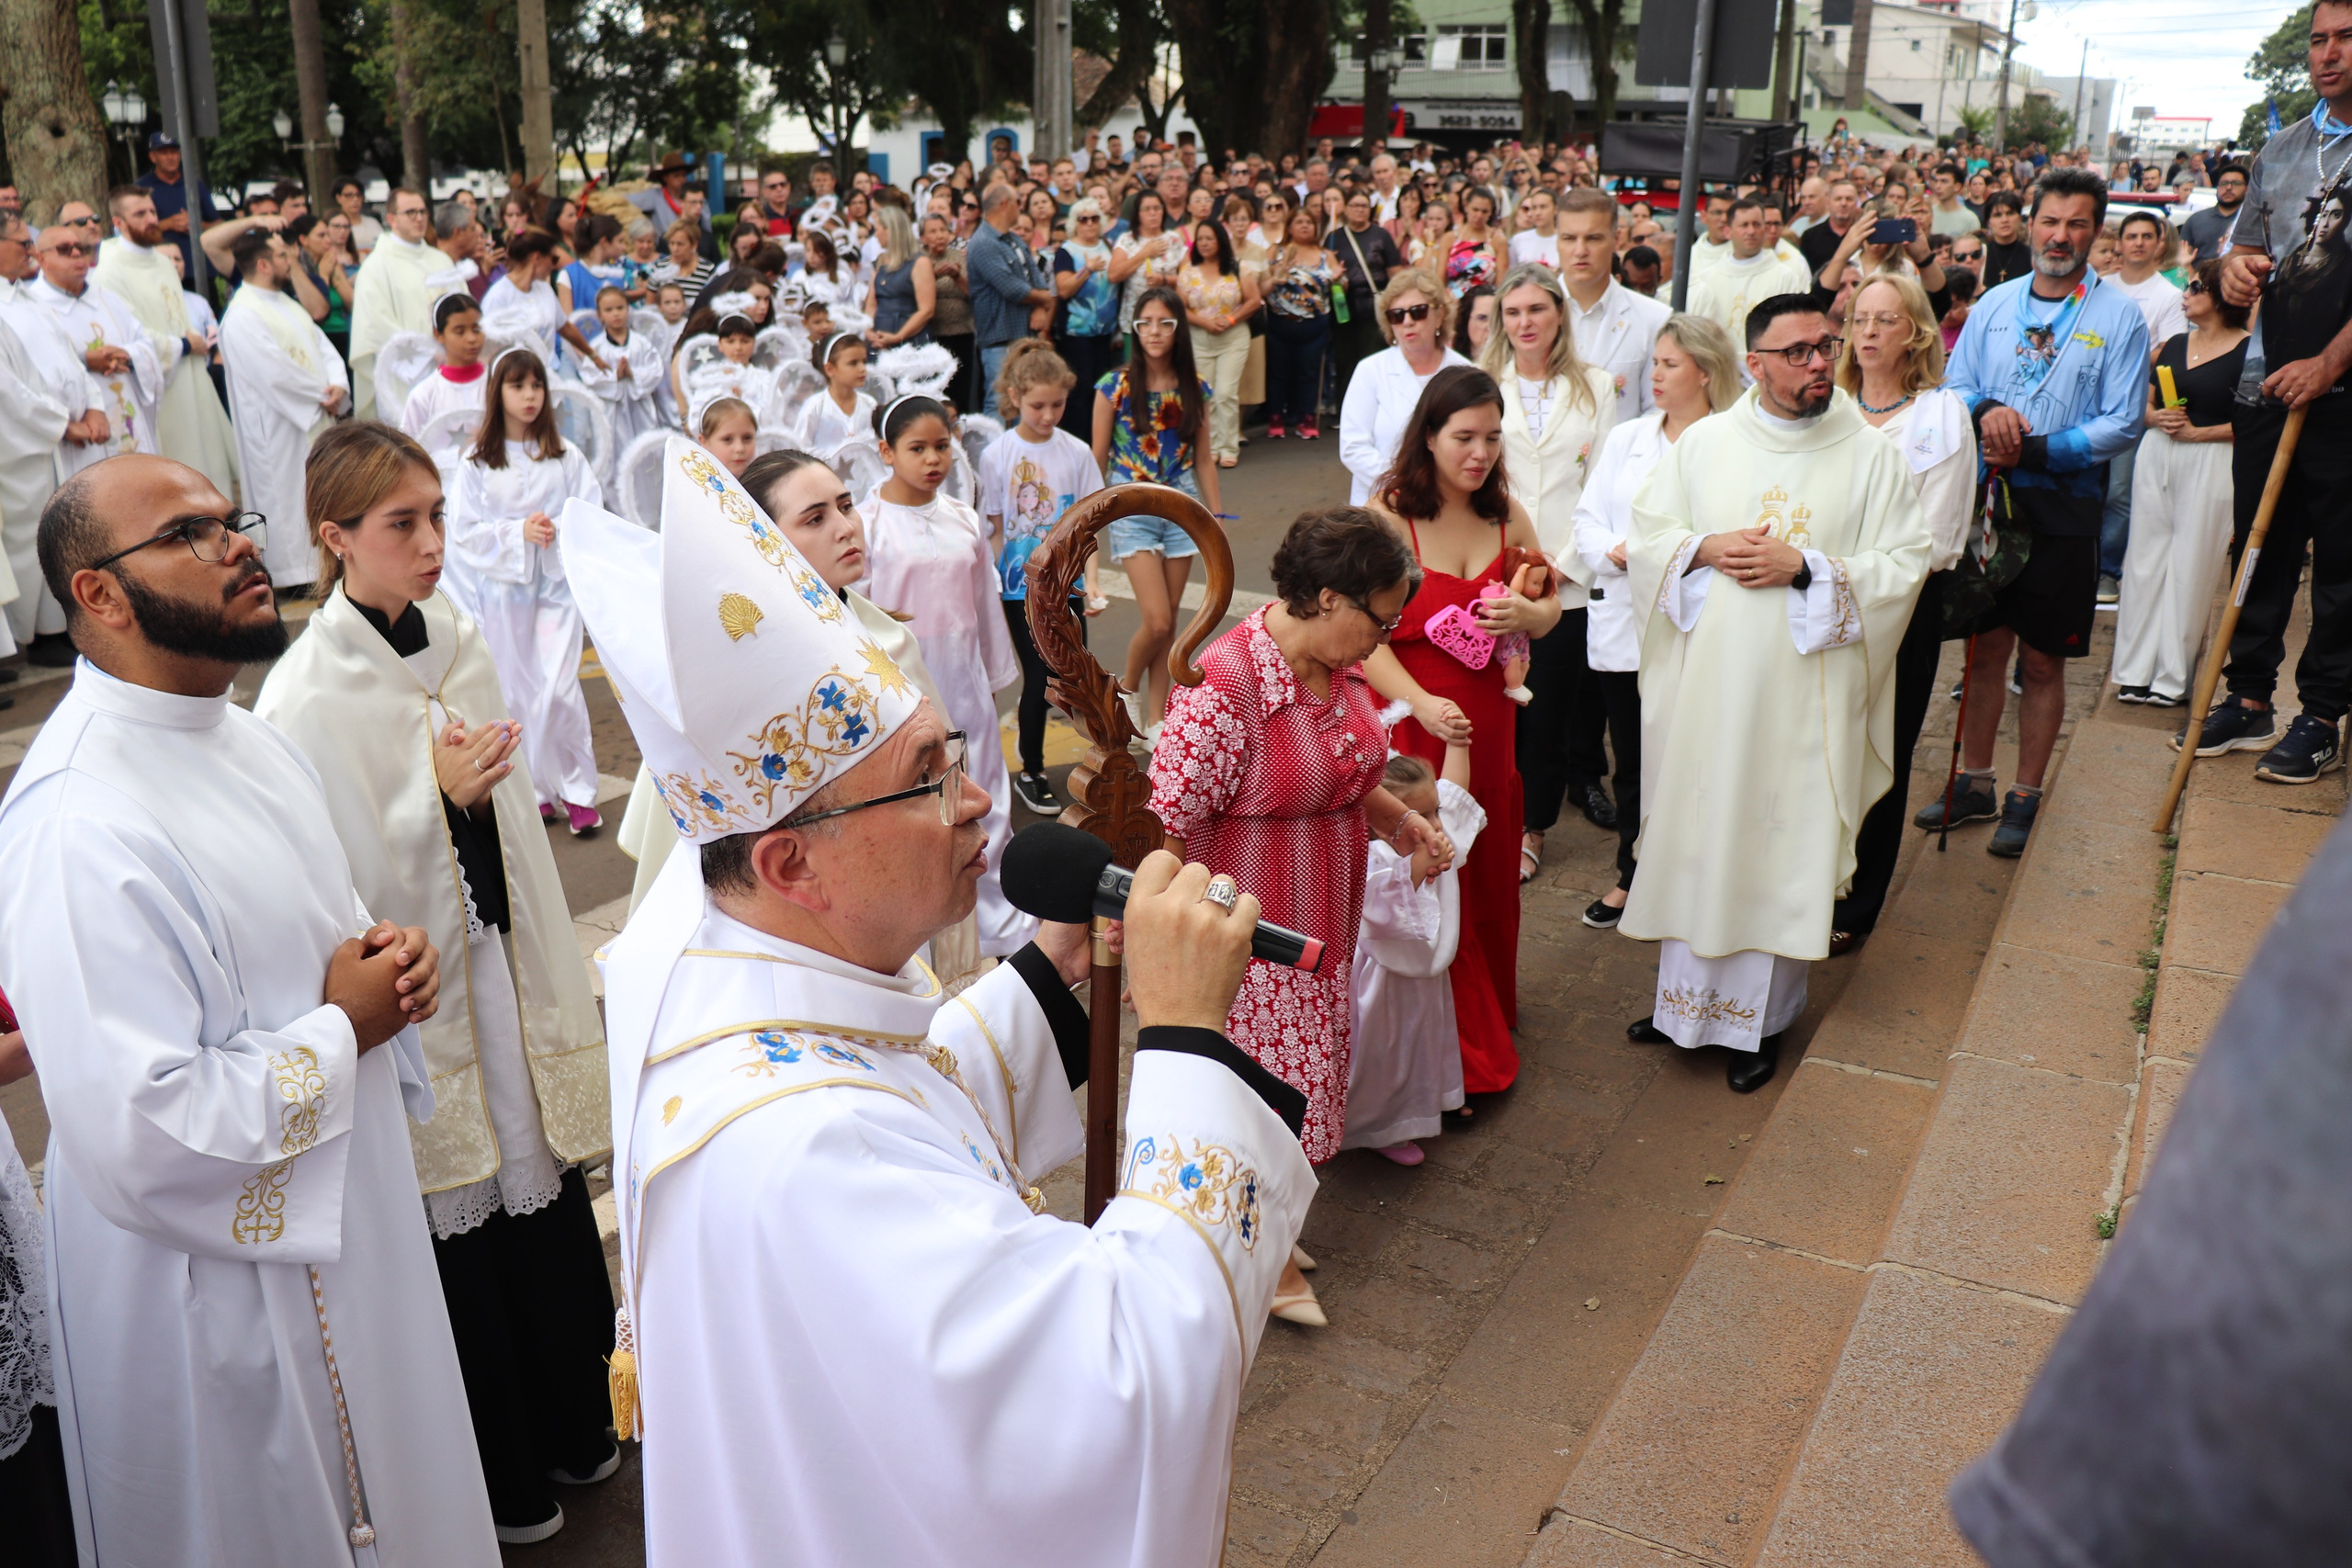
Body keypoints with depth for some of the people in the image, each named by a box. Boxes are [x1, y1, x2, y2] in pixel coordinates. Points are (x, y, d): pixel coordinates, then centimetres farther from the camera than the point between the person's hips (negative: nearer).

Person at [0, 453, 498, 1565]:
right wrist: (340, 1029, -20)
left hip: (351, 1219, 9)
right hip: (222, 1294, -8)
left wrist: (390, 964, -3)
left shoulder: (240, 736, 4)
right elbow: (137, 1139, -32)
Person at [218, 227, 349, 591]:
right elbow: (276, 371, -23)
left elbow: (323, 345, 9)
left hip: (316, 421, 9)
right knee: (286, 492, -2)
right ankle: (294, 571, 4)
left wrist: (338, 384, -10)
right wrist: (322, 396, -14)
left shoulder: (285, 303, 14)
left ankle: (321, 562, 20)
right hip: (278, 428, -9)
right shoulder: (241, 317, -15)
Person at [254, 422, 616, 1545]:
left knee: (542, 1189, 15)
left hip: (503, 967, 6)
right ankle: (500, 1476, 30)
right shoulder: (305, 698, -18)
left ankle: (569, 1425, 37)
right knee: (460, 1228, 9)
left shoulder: (456, 640, 2)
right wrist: (438, 800, -26)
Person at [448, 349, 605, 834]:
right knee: (515, 696, 6)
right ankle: (535, 790, 18)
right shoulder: (476, 461, 2)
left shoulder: (565, 457, 4)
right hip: (502, 588, 1)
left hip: (556, 586, -1)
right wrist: (518, 533, -16)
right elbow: (464, 531, -3)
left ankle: (576, 790, 2)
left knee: (558, 690, -10)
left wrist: (562, 532, -18)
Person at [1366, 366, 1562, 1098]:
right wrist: (1422, 705, -28)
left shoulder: (1507, 513, 4)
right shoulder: (1389, 516, -14)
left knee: (1488, 868, 14)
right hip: (1412, 719, -5)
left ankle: (1488, 1009, 37)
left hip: (1488, 721, 5)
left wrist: (1526, 613, -10)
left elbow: (1548, 610, 14)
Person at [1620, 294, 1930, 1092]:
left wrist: (1803, 566, -18)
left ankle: (1762, 1017, 19)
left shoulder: (1872, 456, -2)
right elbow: (1645, 536, 7)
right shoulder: (1704, 443, 4)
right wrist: (1706, 549, -12)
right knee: (1696, 833, 9)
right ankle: (1686, 995, 26)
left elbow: (1903, 567, -6)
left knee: (1784, 843, 4)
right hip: (1704, 682, 2)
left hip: (1803, 691, -2)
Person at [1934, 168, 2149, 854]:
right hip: (1986, 495, 3)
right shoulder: (1995, 304, 10)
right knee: (1985, 645, 9)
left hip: (2062, 507, -3)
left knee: (2042, 661, 3)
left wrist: (2038, 451, -18)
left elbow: (2123, 423, -7)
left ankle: (2025, 799, 14)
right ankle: (1974, 785, 21)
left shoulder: (2120, 316, -2)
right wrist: (1985, 410, -12)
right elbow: (1953, 385, 11)